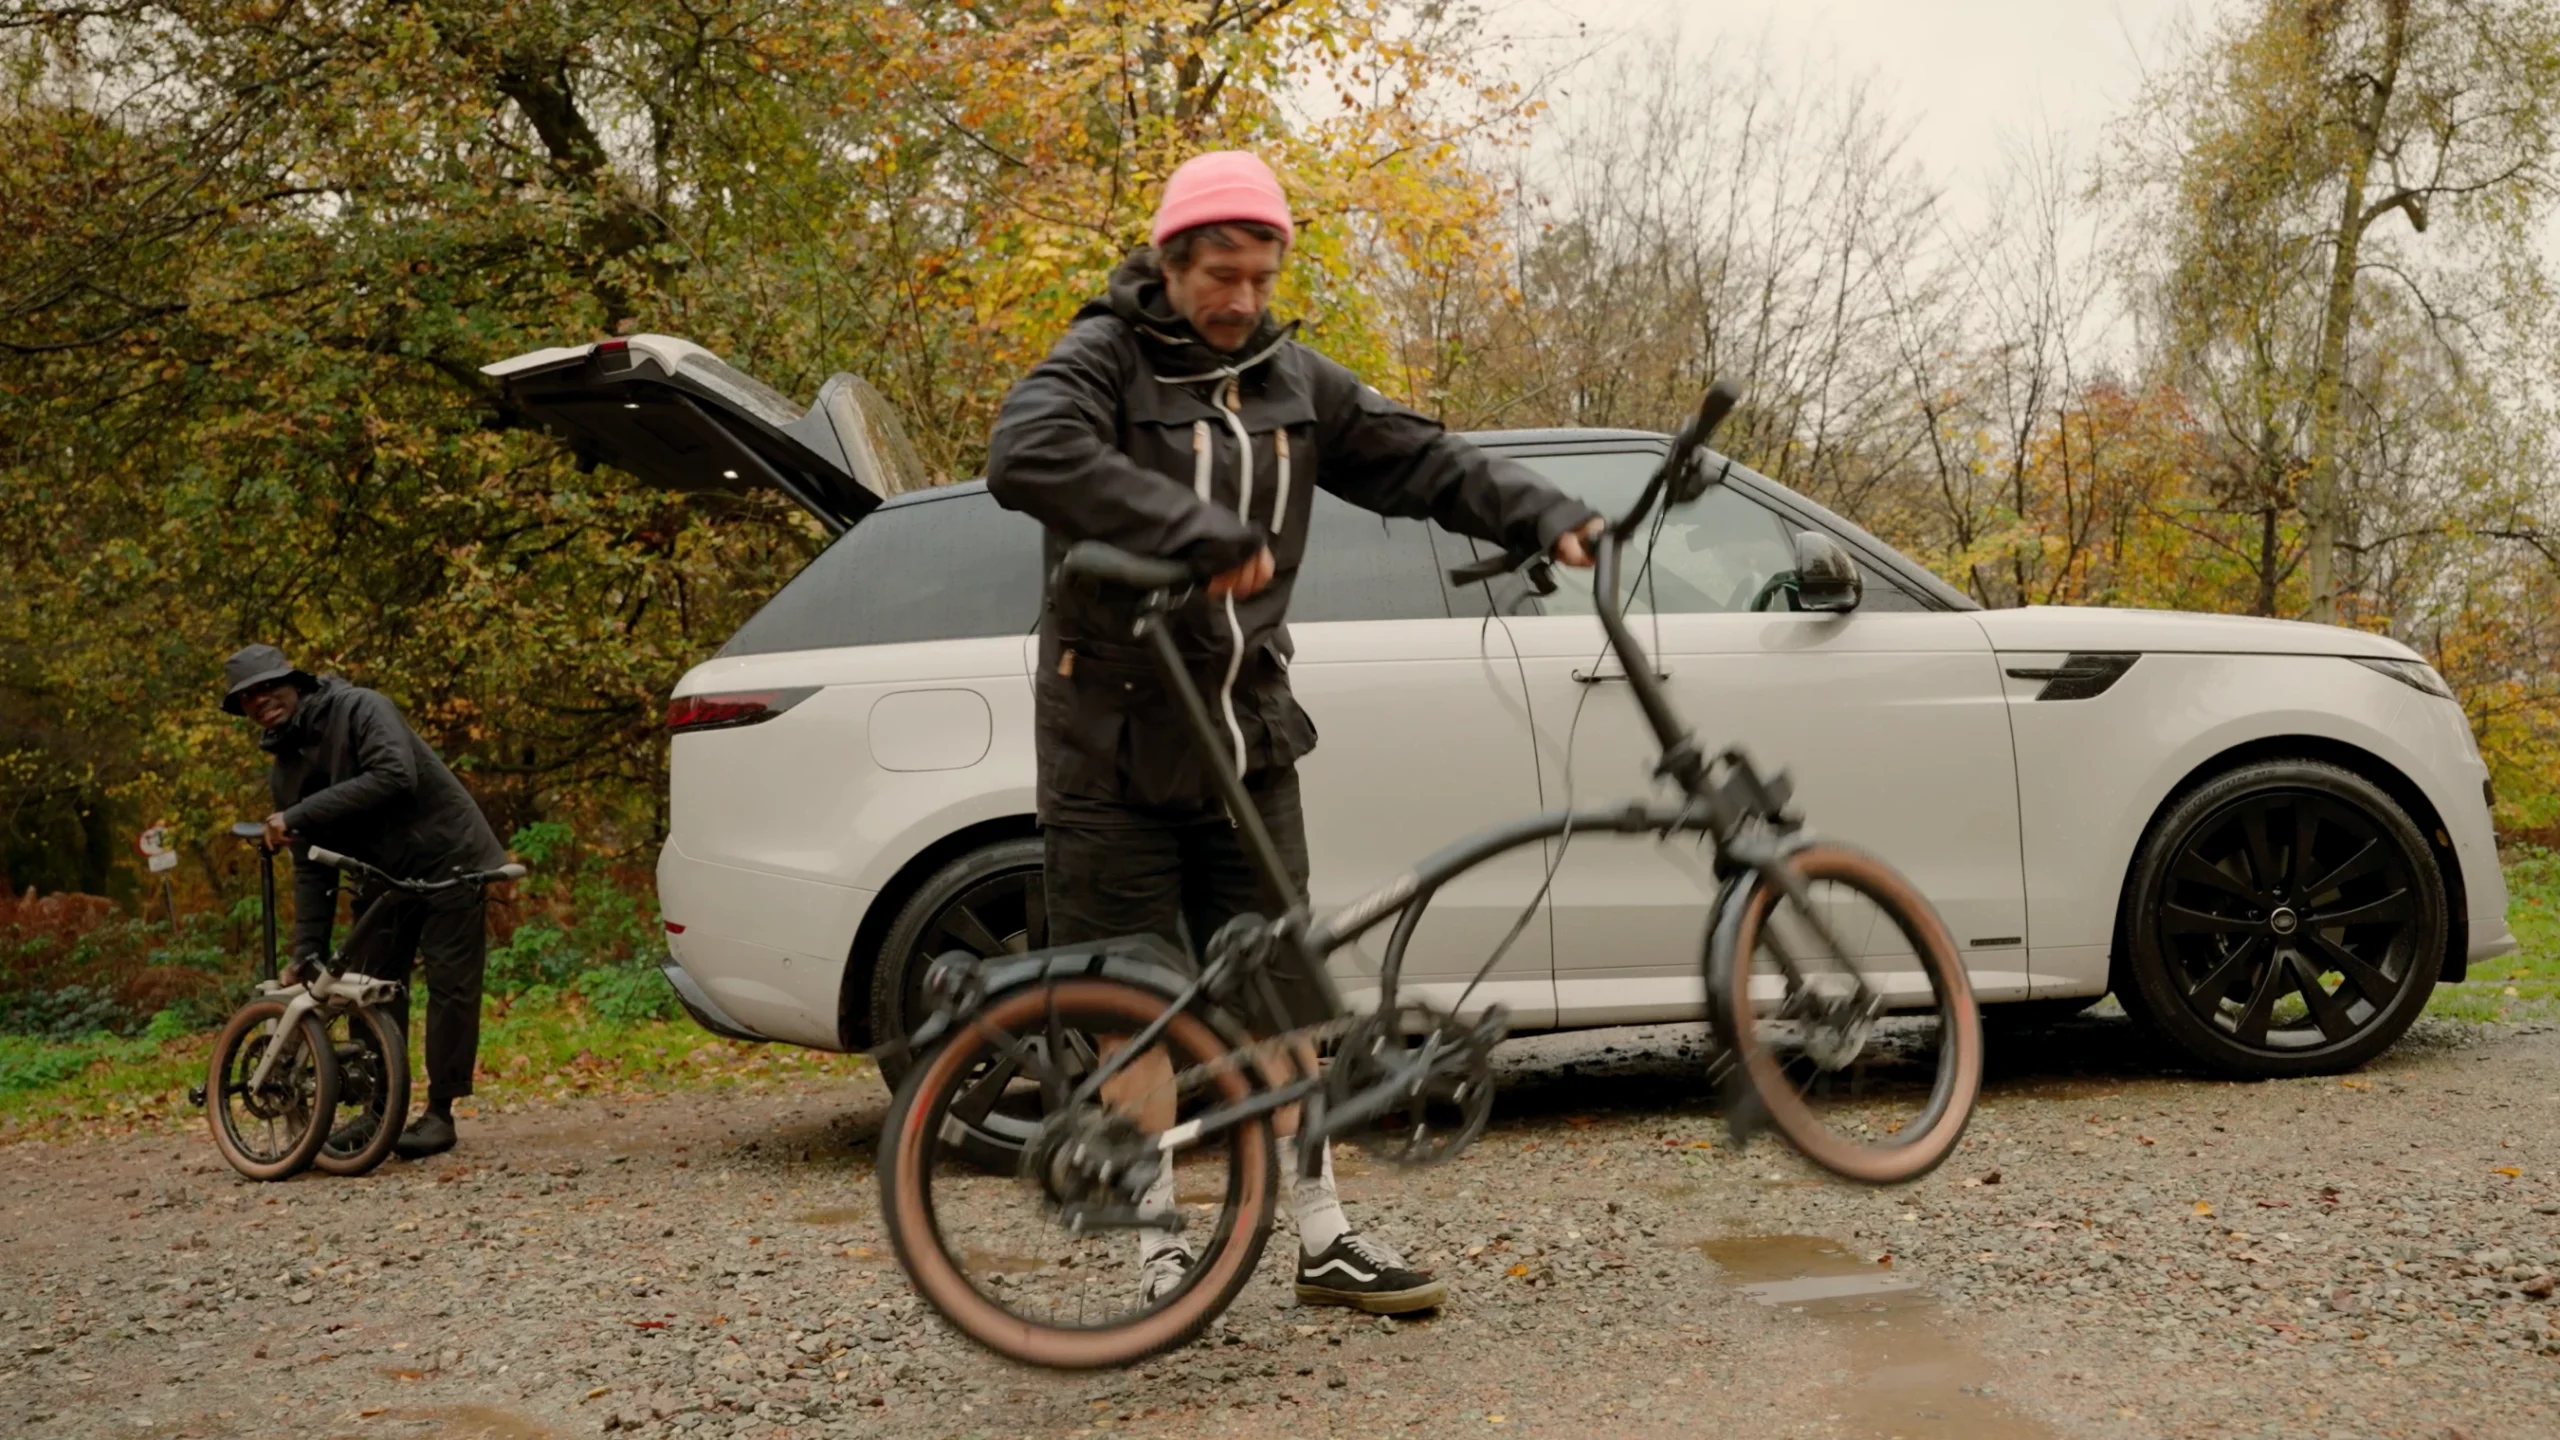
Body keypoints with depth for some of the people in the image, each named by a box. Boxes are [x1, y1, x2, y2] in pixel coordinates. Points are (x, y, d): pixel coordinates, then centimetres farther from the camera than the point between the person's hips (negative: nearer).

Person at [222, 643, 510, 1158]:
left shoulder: (360, 710, -15)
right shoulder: (284, 772, 6)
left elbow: (394, 776, -33)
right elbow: (311, 868, 7)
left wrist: (300, 816, -31)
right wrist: (306, 952, -1)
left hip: (448, 861, -7)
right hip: (383, 878, 7)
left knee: (449, 985, -7)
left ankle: (440, 1112, 1)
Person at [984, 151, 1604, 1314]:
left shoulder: (1292, 382, 9)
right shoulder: (1103, 361, -8)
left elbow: (1420, 462, 10)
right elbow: (1028, 455, -29)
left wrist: (1546, 516, -6)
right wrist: (1204, 538, -34)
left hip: (1248, 739, 4)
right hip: (1116, 744, -4)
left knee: (1279, 997, 7)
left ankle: (1324, 1239, 15)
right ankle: (1162, 1246, 15)